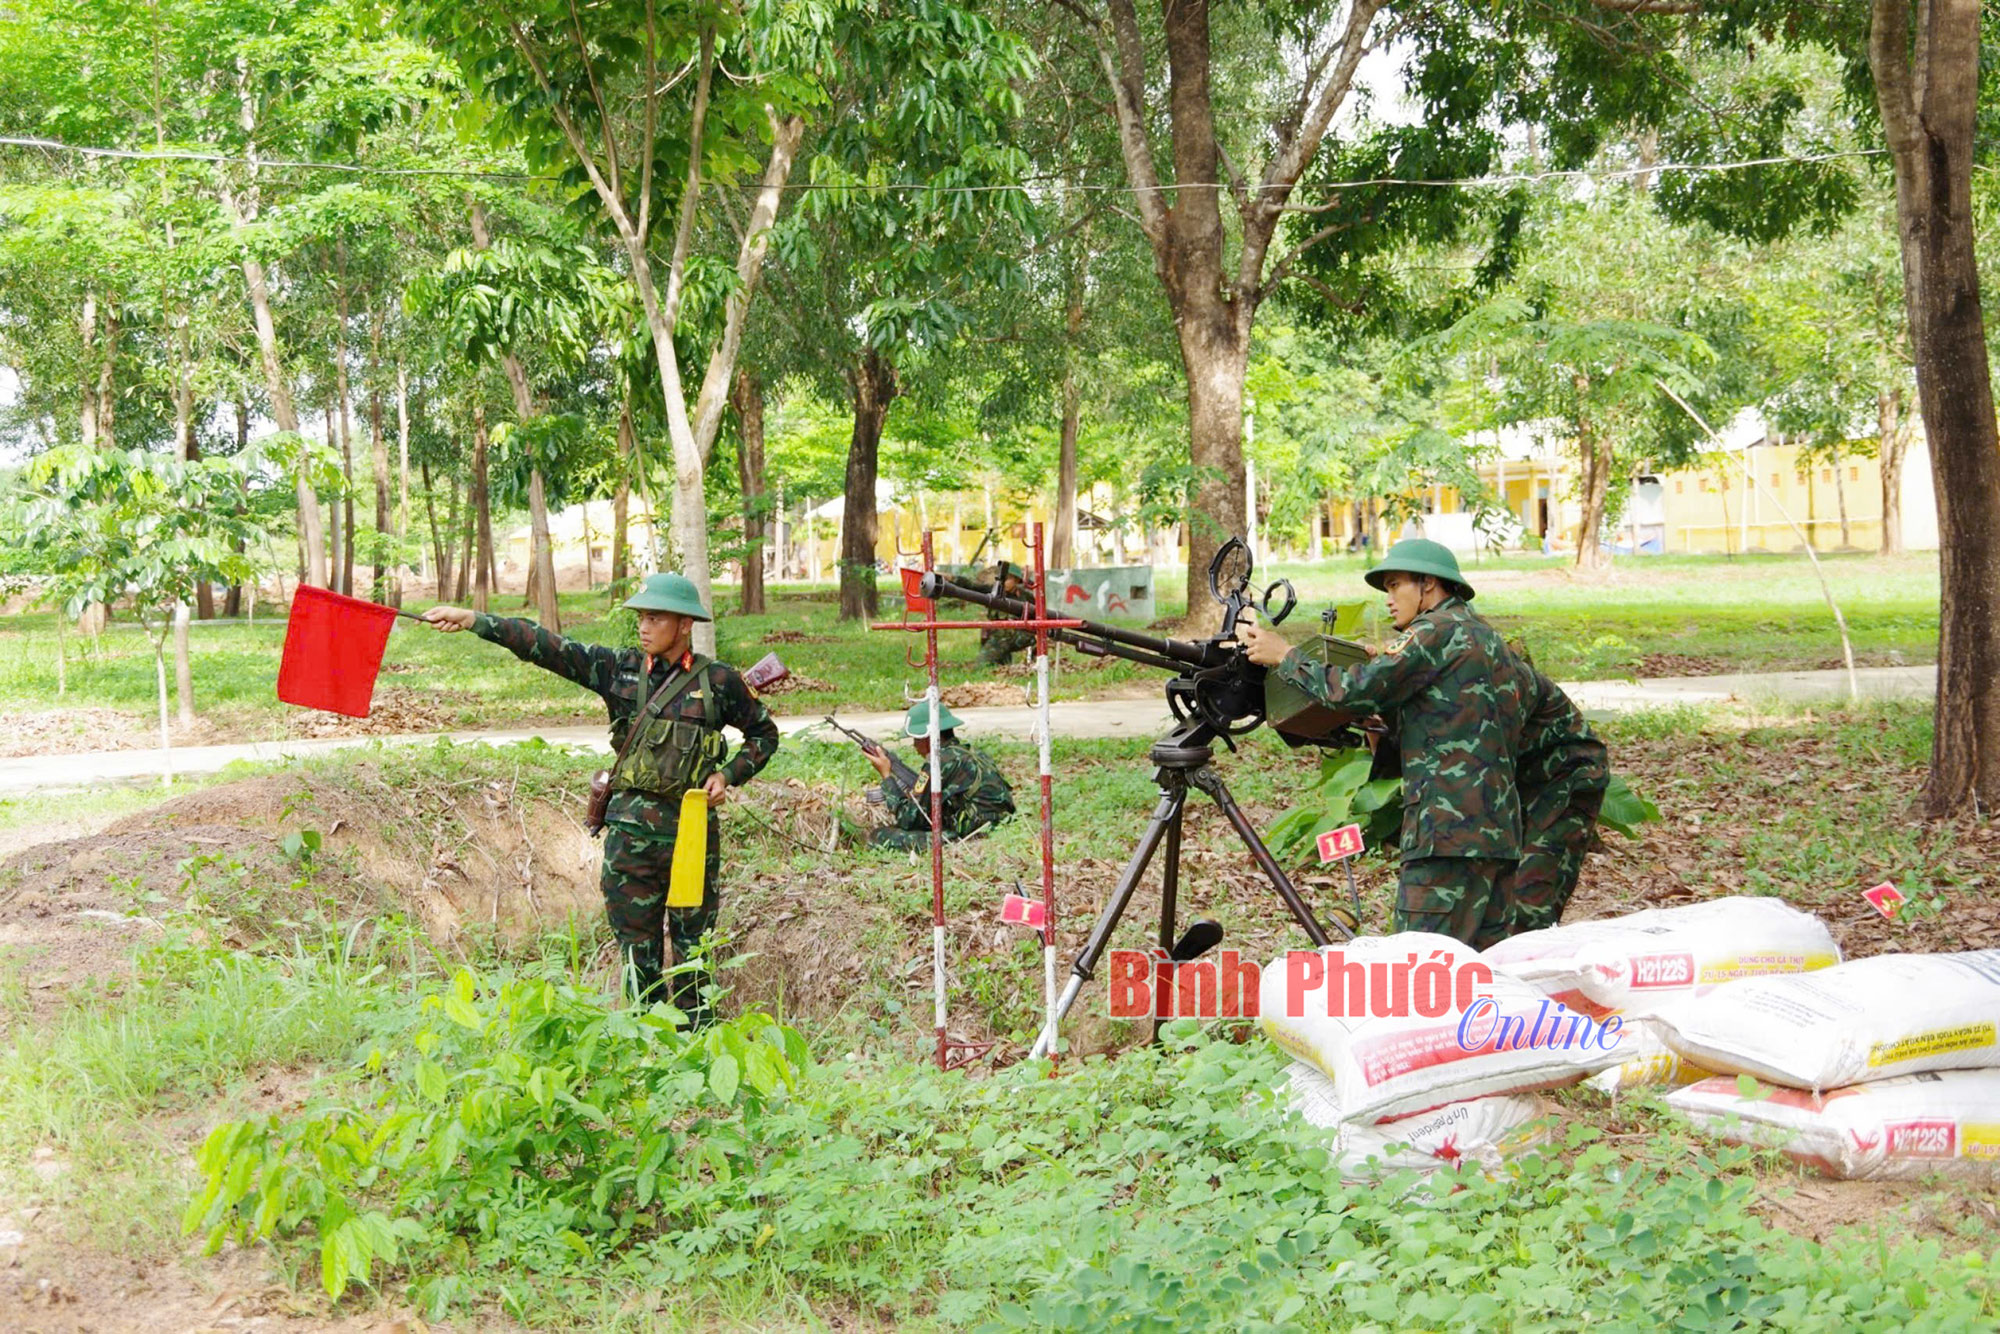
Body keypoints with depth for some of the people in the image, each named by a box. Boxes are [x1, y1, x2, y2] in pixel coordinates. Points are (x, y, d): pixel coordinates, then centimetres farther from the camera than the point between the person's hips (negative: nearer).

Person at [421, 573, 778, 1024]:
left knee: (693, 944, 6)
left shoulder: (718, 681, 0)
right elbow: (547, 647, -3)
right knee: (637, 945, 5)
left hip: (693, 828, -1)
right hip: (631, 829, 2)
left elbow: (764, 733, 13)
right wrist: (472, 620, -10)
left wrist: (728, 775, -2)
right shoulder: (620, 668, 3)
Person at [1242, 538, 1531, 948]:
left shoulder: (1439, 630, -6)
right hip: (1497, 832, 10)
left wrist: (1284, 656, -2)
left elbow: (1356, 690, -13)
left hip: (1450, 829, -10)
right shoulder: (1487, 636, 24)